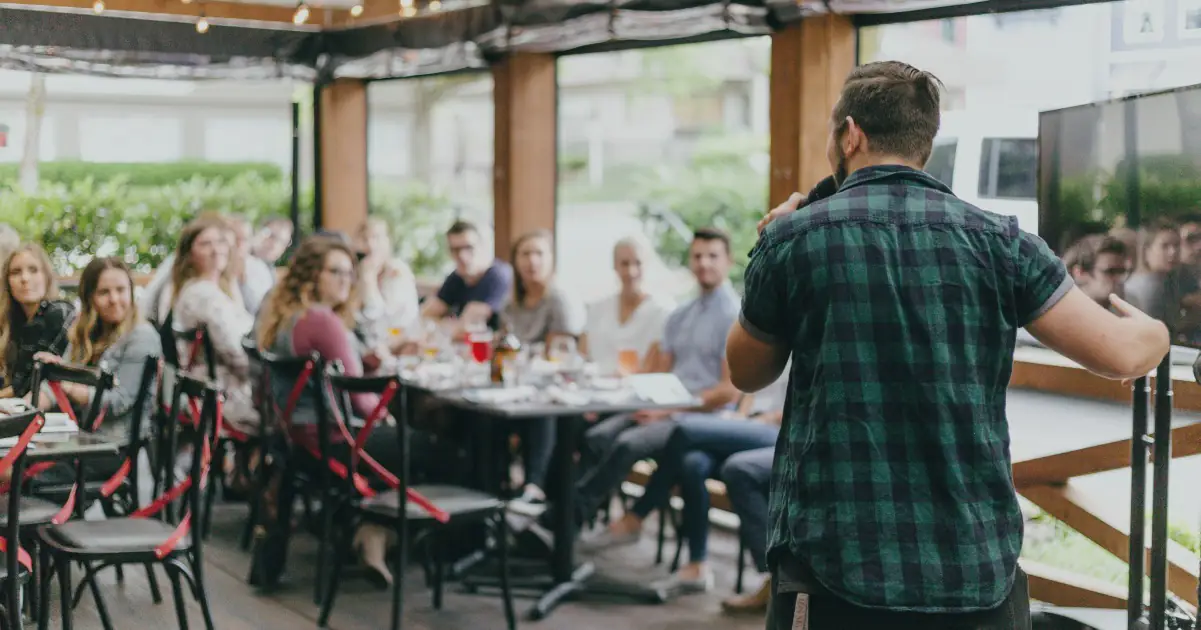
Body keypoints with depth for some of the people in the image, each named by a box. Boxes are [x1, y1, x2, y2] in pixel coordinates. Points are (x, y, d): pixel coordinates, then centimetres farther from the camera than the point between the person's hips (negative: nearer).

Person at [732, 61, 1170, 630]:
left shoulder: (791, 238, -2)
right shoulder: (995, 240, 0)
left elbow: (746, 374, 12)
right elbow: (1119, 355, 0)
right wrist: (1154, 332, 23)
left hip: (834, 570, -1)